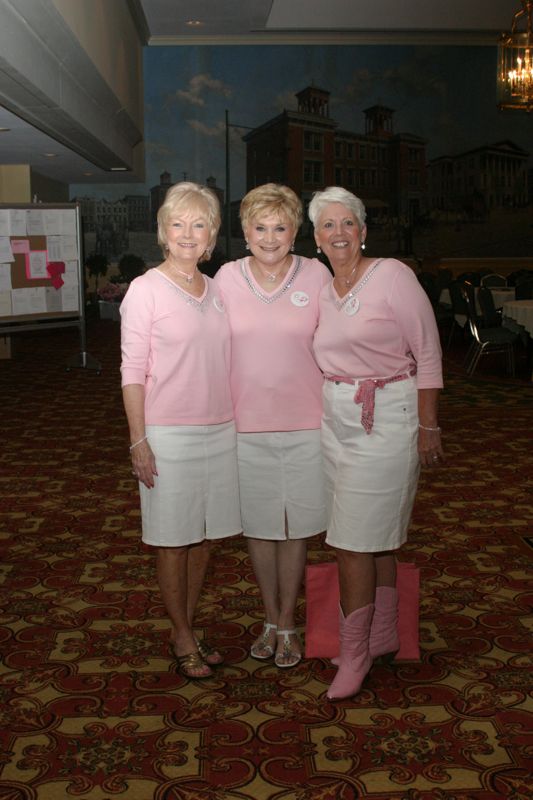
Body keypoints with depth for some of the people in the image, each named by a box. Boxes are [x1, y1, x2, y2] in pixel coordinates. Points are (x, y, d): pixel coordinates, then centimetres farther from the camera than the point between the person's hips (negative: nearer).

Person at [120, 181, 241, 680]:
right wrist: (139, 441, -13)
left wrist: (236, 424, 12)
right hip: (169, 433, -5)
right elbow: (133, 371, -9)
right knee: (173, 538, 5)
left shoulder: (217, 291, 9)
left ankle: (188, 628, 29)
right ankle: (183, 639, 21)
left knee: (202, 535, 13)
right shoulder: (146, 290, -7)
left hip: (220, 431, 6)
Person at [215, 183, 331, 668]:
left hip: (305, 425, -1)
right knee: (258, 526, 12)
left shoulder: (316, 275, -2)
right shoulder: (227, 278, 0)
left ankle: (288, 623, 27)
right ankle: (270, 619, 31)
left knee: (296, 528, 9)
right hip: (246, 427, 1)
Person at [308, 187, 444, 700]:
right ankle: (383, 636, 27)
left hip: (387, 417, -6)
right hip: (337, 421, 6)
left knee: (354, 539, -5)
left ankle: (354, 653, 8)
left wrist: (428, 426, -10)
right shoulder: (320, 291, 10)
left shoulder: (392, 275, -8)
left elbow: (428, 354, -8)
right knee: (377, 534, 14)